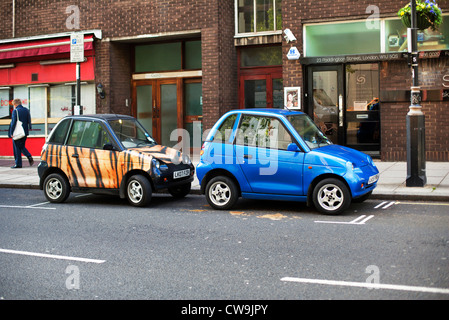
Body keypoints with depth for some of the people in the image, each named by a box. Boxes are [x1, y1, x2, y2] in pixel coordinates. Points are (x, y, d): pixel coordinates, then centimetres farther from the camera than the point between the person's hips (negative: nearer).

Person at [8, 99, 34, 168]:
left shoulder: (15, 111, -12)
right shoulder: (26, 110, 7)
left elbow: (13, 123, -15)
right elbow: (29, 121, 10)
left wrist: (11, 133, -11)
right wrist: (28, 129, 17)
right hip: (25, 132, 6)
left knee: (17, 148, 2)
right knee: (22, 146, 19)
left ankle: (18, 164, 5)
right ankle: (29, 157, -3)